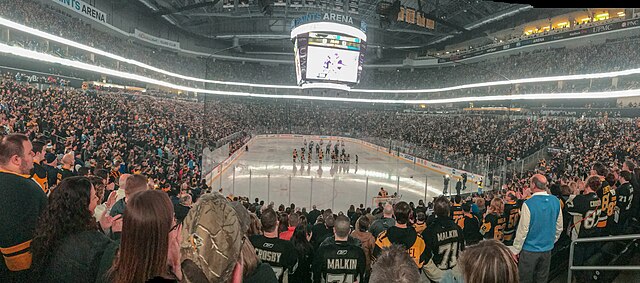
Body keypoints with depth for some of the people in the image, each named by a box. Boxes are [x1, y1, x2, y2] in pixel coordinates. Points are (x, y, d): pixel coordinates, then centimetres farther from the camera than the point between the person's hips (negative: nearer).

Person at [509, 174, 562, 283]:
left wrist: (515, 250, -7)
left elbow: (523, 230, -17)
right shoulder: (556, 202, -3)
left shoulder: (528, 204, -21)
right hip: (547, 249, 6)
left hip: (530, 250, -5)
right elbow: (559, 227, 7)